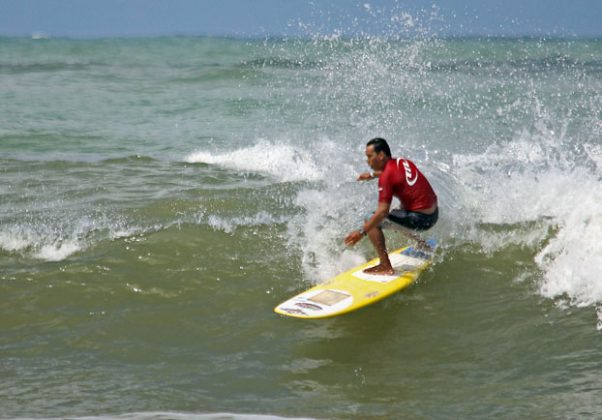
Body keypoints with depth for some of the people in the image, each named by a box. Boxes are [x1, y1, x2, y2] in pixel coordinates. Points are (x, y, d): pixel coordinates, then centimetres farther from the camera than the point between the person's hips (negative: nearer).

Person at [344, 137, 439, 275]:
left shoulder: (386, 177, -17)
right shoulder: (402, 162, 6)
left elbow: (382, 211, -23)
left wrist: (362, 231, -22)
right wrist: (372, 175, 40)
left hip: (420, 220, -9)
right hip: (434, 214, 9)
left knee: (372, 221, -8)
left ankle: (386, 267, -11)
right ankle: (421, 245, 49)